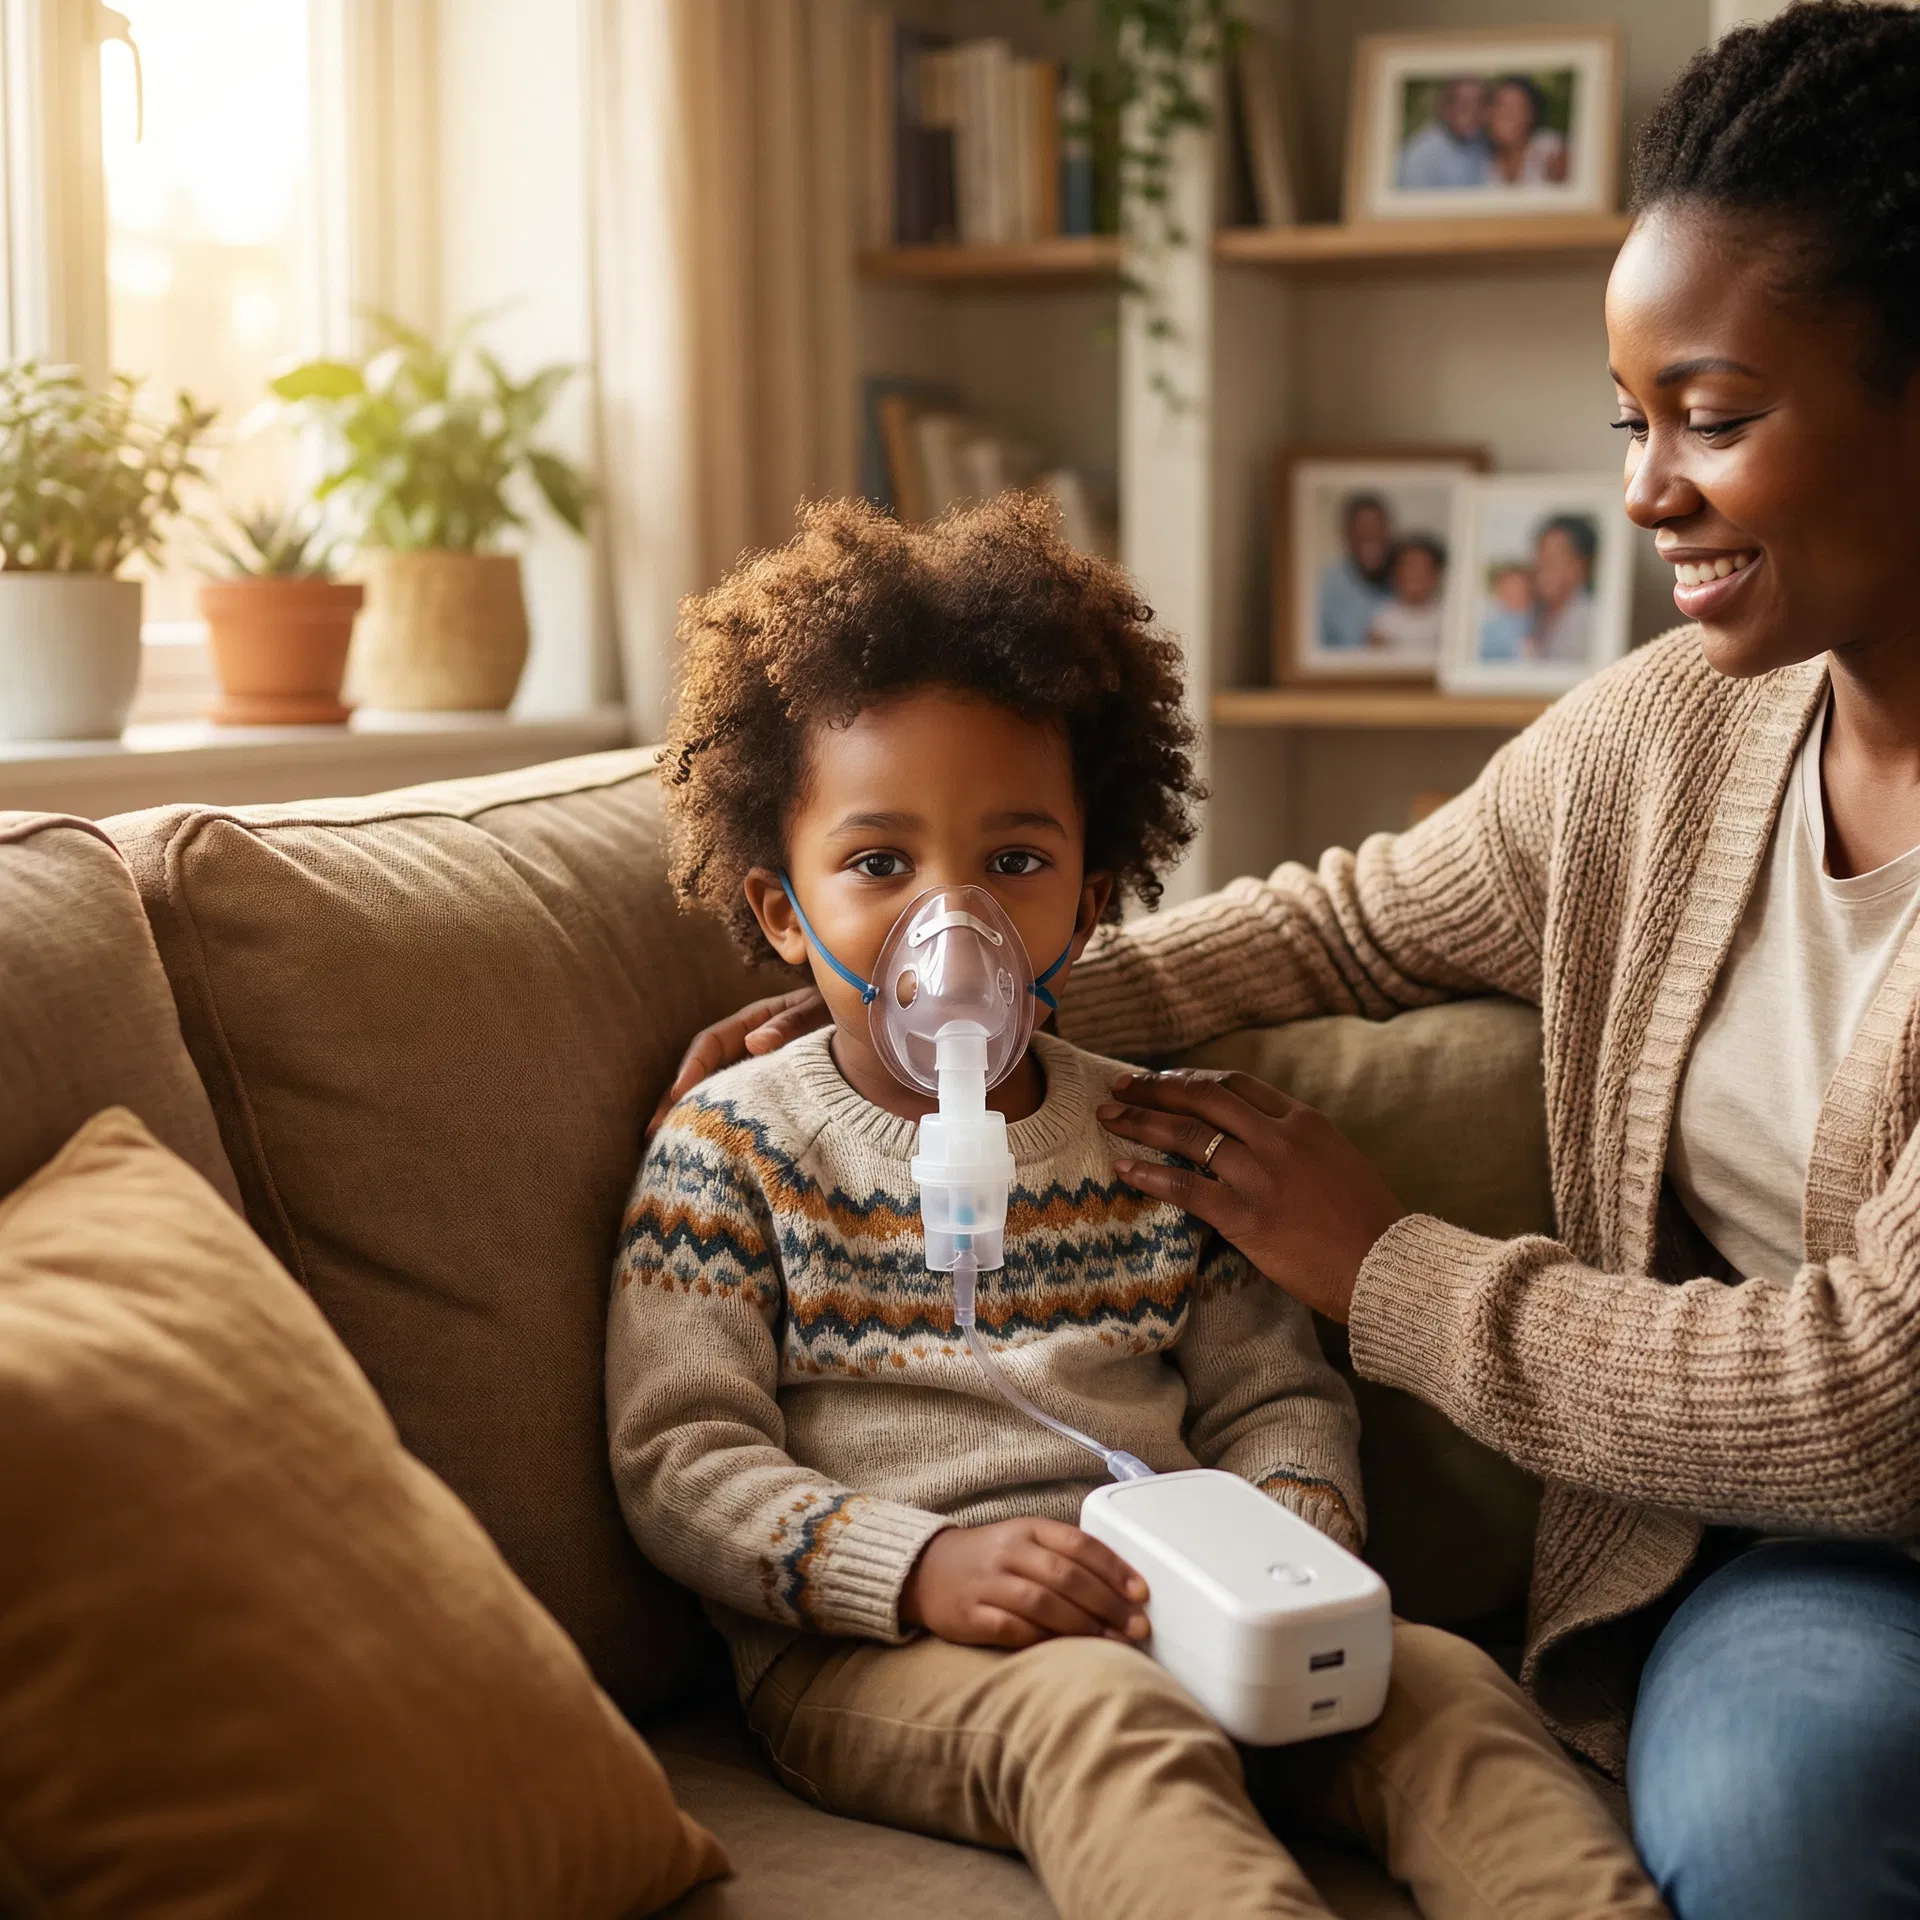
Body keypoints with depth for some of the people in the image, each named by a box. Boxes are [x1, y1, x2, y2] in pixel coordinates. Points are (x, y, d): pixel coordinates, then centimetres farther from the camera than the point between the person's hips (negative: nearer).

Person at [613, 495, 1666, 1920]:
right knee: (1104, 1718, -35)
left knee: (1444, 1682, -20)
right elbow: (680, 1460, -4)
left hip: (1170, 1617, 5)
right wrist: (924, 1567, -20)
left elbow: (1276, 1391, 18)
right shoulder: (734, 1147, 3)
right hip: (869, 1648, -4)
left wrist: (1298, 1530, -7)